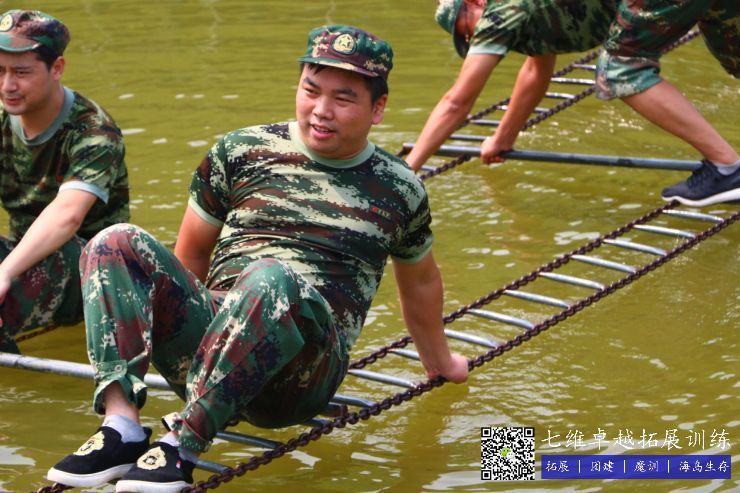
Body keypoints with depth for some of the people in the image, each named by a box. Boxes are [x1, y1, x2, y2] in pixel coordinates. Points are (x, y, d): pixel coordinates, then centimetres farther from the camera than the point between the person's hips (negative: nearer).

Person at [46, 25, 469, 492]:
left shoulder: (400, 190, 10)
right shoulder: (241, 152, 11)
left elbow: (420, 281, 29)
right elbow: (192, 252, 21)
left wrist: (439, 361, 41)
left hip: (301, 373, -2)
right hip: (207, 340, 3)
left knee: (272, 278, -37)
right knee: (118, 244, -21)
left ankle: (185, 441, -37)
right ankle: (121, 424, -35)